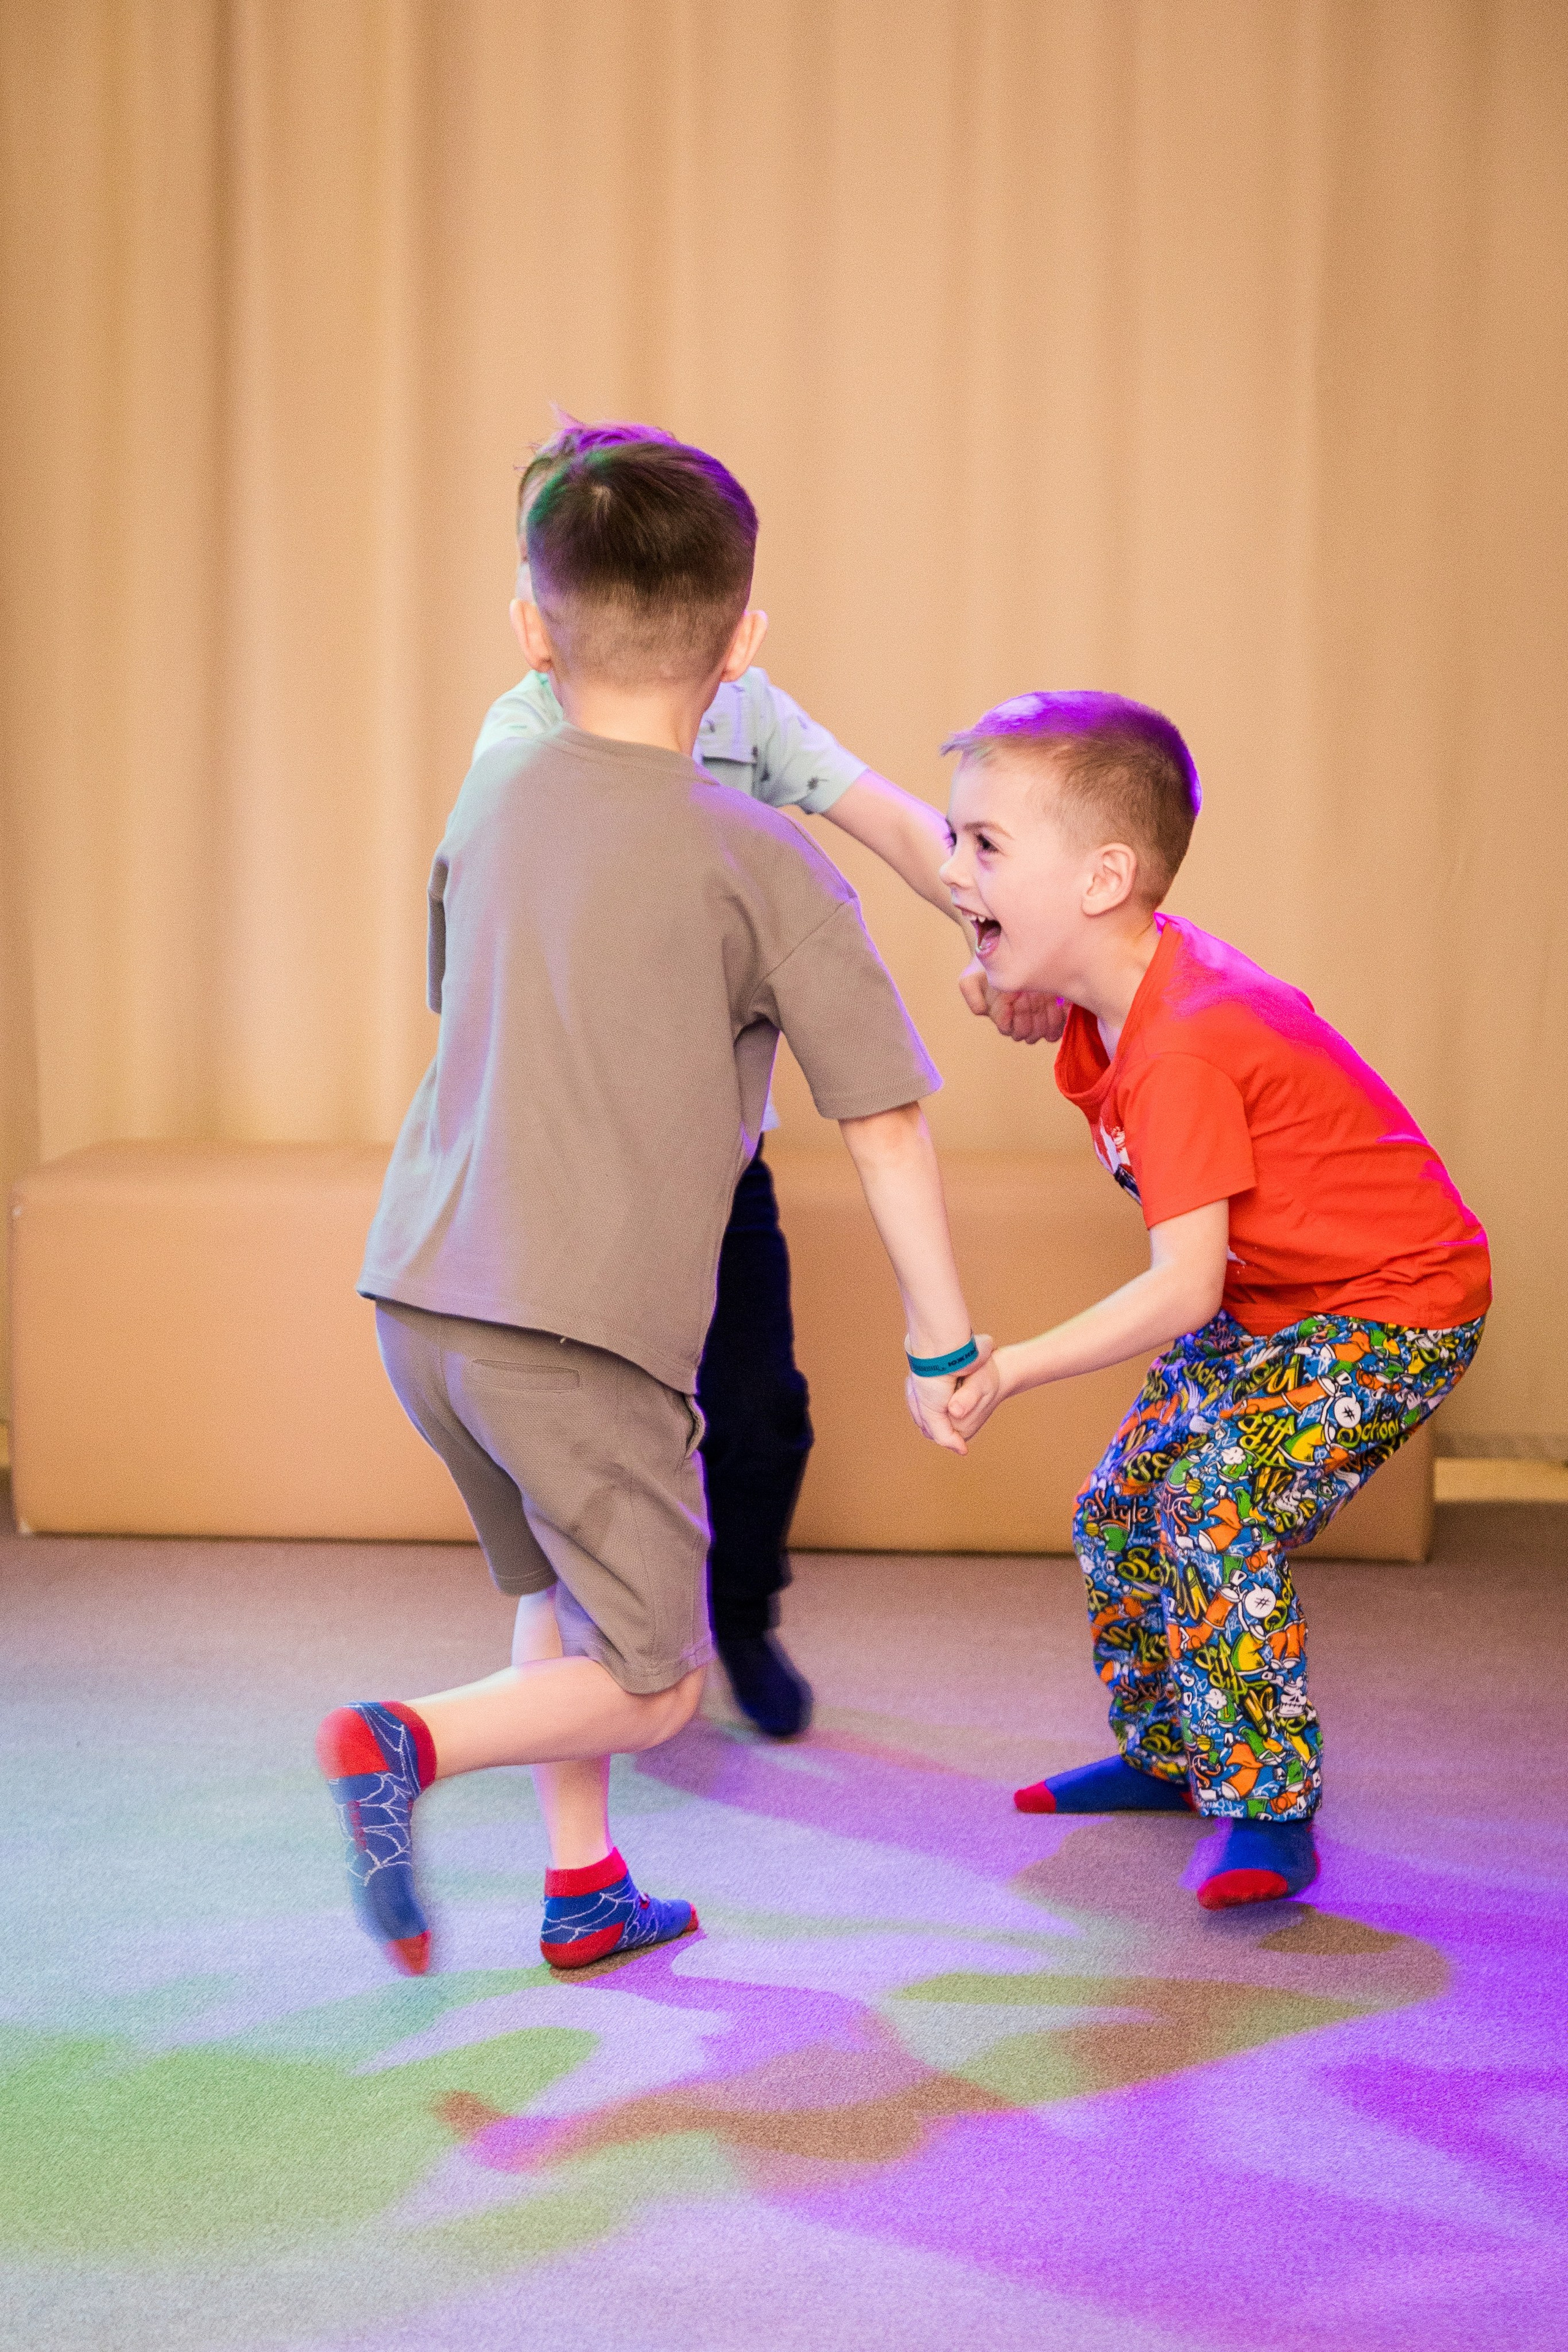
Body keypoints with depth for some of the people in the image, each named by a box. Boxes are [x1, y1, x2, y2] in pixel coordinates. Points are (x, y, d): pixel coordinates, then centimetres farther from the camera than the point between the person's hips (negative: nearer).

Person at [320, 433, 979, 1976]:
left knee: (561, 1588, 26)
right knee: (650, 1680, 5)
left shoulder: (490, 805, 10)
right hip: (587, 1323, -6)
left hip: (421, 1285, 6)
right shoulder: (760, 862, -5)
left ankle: (585, 1892, 28)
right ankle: (409, 1744, -16)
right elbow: (882, 1118, -4)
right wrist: (941, 1344, 5)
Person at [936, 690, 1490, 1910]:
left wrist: (1012, 1369, -34)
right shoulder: (1112, 996, -5)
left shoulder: (1181, 1044, -34)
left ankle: (1268, 1809, -10)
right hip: (1271, 1302, 10)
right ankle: (1166, 1755, 30)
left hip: (1394, 1307, -10)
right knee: (1119, 1511, 10)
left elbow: (1183, 1288, -35)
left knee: (1219, 1517, -24)